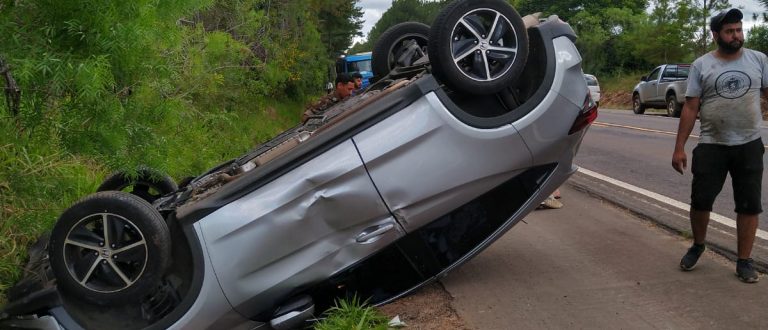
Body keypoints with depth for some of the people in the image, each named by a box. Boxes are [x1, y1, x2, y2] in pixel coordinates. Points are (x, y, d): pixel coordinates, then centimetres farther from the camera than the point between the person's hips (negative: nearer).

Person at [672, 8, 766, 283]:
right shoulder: (701, 65, -1)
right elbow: (690, 108, -1)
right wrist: (679, 147, -4)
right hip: (711, 146, -1)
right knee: (700, 200, 5)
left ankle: (744, 261, 18)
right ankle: (697, 246, 30)